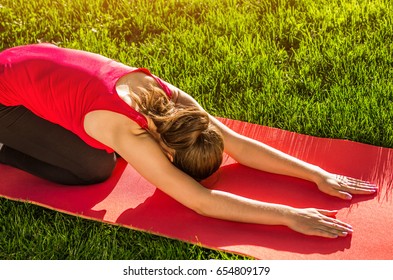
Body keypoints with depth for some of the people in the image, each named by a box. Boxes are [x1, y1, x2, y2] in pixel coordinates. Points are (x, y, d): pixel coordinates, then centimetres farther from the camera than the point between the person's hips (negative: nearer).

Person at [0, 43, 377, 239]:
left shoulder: (170, 97, -17)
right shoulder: (130, 134, -36)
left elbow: (239, 144, -14)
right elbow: (202, 202, -39)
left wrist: (318, 174, -18)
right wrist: (289, 215, -38)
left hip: (37, 60, 7)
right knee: (95, 168, -16)